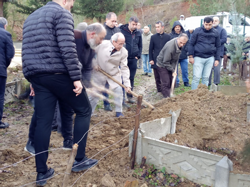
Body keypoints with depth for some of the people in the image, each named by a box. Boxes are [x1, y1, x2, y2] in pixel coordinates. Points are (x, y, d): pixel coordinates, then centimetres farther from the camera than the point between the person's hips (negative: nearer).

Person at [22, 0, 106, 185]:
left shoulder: (31, 17, 24)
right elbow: (68, 49, -16)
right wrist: (76, 78, -16)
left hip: (36, 75, 8)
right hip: (59, 74, -7)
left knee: (43, 122, 8)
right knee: (84, 110, 9)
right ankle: (79, 160, 12)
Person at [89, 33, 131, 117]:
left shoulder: (124, 52, -17)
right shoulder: (102, 44, -22)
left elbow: (124, 68, -16)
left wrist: (127, 84, -21)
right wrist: (94, 63, -13)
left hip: (114, 74, 1)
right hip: (100, 73, -1)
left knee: (118, 91, -10)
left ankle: (119, 112, 8)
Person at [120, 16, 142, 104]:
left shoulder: (138, 33, 8)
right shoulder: (121, 31, -7)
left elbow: (140, 46, 18)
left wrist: (138, 55, 6)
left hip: (133, 59, 4)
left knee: (131, 78, 9)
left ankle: (130, 96, 17)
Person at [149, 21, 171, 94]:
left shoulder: (168, 37, 3)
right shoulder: (153, 37, 5)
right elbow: (150, 49, 6)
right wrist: (151, 59, -1)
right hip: (156, 61, 1)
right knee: (157, 77, 7)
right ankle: (159, 90, 17)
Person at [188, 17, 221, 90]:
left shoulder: (215, 33, 7)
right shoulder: (197, 31, -1)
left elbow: (218, 47, 13)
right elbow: (191, 44, 0)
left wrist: (217, 59, 8)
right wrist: (191, 56, -6)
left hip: (210, 58, 3)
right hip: (198, 57, -3)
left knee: (206, 78, 8)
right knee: (196, 77, -5)